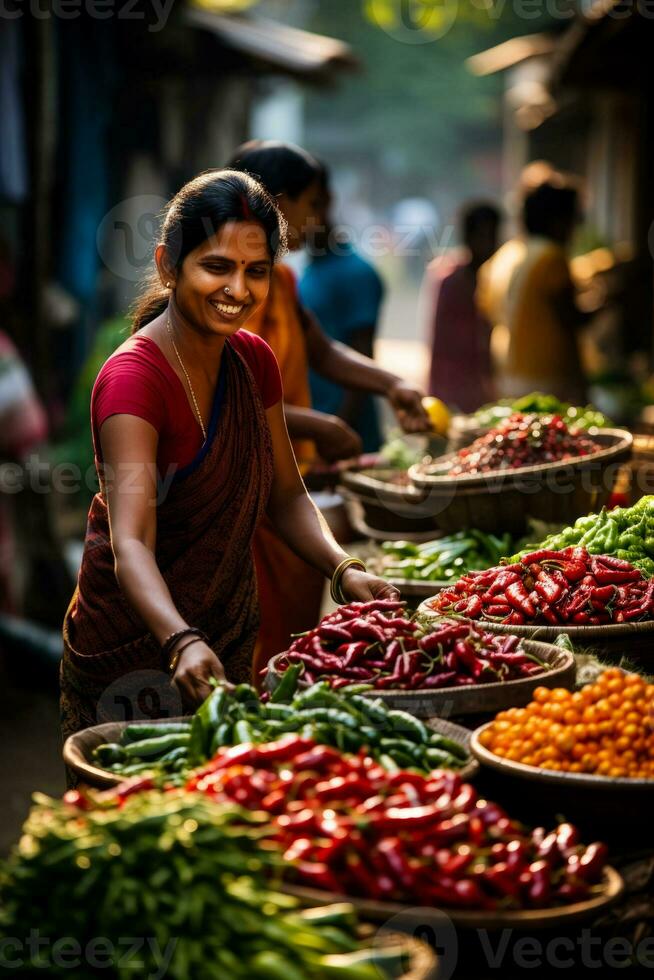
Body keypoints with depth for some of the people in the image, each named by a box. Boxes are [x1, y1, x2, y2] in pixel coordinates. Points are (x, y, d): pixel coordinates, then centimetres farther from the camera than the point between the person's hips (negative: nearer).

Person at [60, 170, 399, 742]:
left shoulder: (254, 361, 2)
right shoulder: (133, 378, -22)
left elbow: (284, 495, 9)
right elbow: (131, 544, -32)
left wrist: (343, 569, -9)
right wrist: (183, 644, -48)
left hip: (230, 641, 7)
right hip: (134, 658, -7)